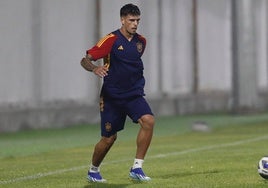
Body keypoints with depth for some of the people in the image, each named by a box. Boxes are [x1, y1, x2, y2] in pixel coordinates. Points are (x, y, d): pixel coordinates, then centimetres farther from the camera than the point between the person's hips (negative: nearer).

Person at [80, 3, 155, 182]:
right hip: (112, 96, -4)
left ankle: (137, 168, -16)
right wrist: (95, 68, -34)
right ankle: (93, 170, 31)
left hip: (134, 94, 4)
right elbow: (85, 60, -14)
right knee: (109, 138, 2)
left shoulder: (141, 41, 6)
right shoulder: (111, 40, -11)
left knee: (148, 120, -23)